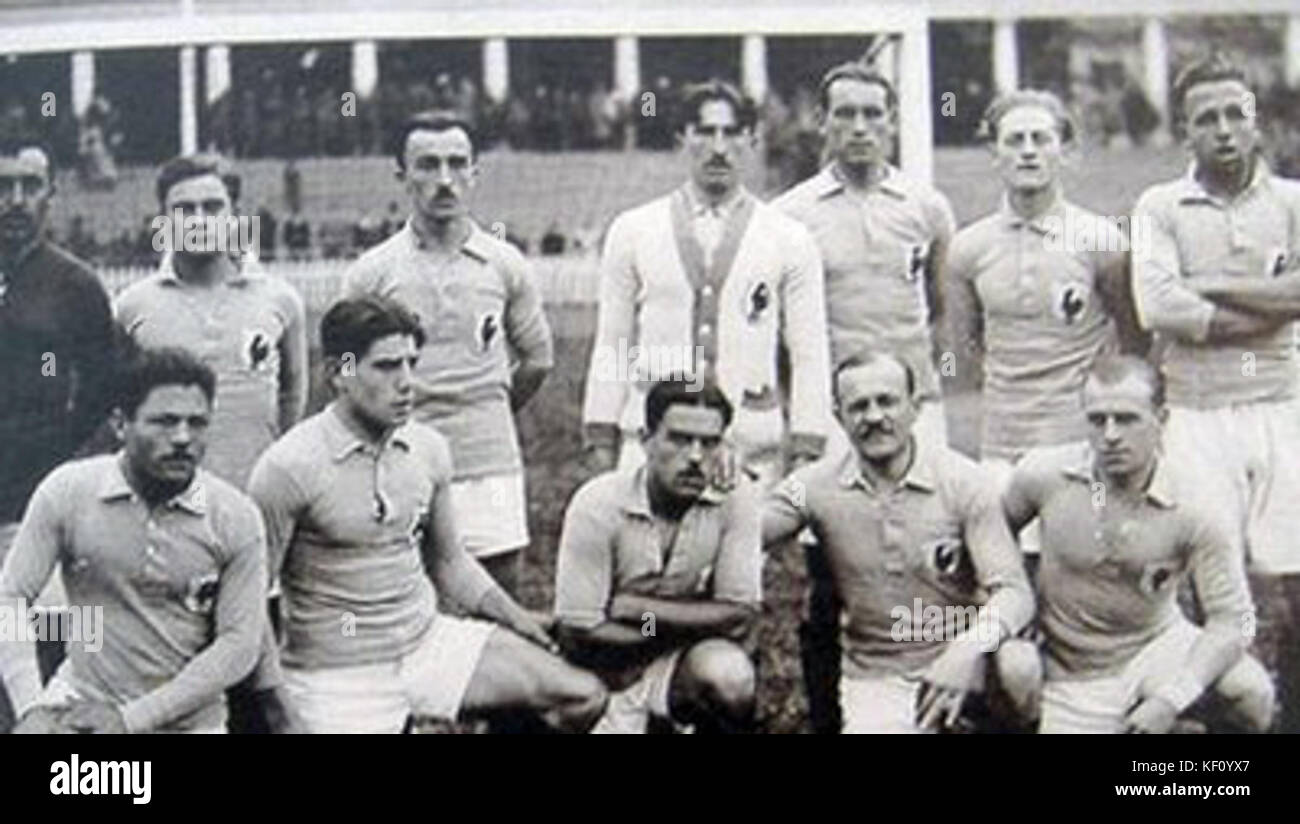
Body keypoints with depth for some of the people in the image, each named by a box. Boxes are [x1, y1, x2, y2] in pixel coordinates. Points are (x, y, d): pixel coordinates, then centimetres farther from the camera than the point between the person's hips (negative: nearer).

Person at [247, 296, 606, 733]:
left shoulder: (429, 448, 2)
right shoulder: (289, 467, -16)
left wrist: (524, 624, 6)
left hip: (428, 641, 6)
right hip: (339, 675, -5)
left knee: (583, 697, -4)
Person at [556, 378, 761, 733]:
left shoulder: (736, 499, -13)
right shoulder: (597, 504, -18)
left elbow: (739, 616, -15)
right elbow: (580, 633, -16)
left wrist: (637, 607, -17)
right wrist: (691, 623, -13)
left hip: (692, 664, 0)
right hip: (609, 676, 0)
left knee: (728, 674, -31)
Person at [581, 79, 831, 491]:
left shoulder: (789, 240, 6)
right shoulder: (632, 230, 9)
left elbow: (809, 356, 6)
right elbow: (611, 346, 10)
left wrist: (805, 452, 0)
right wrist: (601, 441, 5)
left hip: (754, 448, 0)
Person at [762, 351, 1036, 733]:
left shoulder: (963, 479, -8)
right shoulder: (817, 486, -3)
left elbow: (1014, 591, -14)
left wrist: (968, 649, -32)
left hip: (958, 655, -2)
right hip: (878, 678, 2)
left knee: (1018, 663, -32)